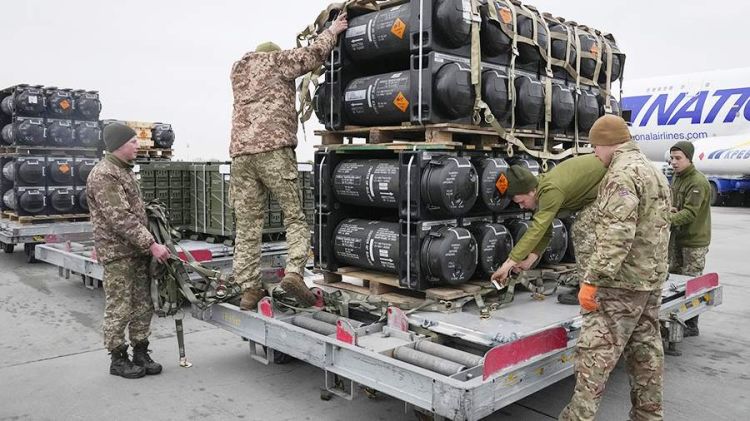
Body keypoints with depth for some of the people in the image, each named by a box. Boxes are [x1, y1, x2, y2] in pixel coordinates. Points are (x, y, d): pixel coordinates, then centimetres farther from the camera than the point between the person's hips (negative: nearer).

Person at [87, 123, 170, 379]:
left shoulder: (125, 170, 16)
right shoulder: (103, 175, -15)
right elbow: (121, 219, -22)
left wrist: (148, 244, 17)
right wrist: (151, 245, -22)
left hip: (138, 251, 9)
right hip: (118, 253, -9)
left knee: (143, 307, 11)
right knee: (120, 309, 1)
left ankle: (141, 354, 21)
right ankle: (118, 359, 13)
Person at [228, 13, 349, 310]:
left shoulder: (238, 71, 29)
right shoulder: (275, 60, 12)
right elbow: (312, 56, 1)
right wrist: (331, 32, 17)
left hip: (241, 153, 5)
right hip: (274, 149, -5)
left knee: (247, 225, 4)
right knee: (295, 217, 0)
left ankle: (249, 289, 2)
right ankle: (294, 272, -17)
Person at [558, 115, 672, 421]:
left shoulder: (622, 174, -15)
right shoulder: (655, 172, 18)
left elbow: (617, 234, -26)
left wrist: (592, 279, -25)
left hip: (622, 282, -10)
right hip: (652, 279, 10)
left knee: (595, 351, -6)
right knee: (646, 350, 15)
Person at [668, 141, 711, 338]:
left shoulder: (698, 182, -17)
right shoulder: (677, 178, 11)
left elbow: (690, 213, -25)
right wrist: (669, 210, -6)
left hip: (694, 241, -9)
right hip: (677, 238, 9)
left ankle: (691, 326, 7)